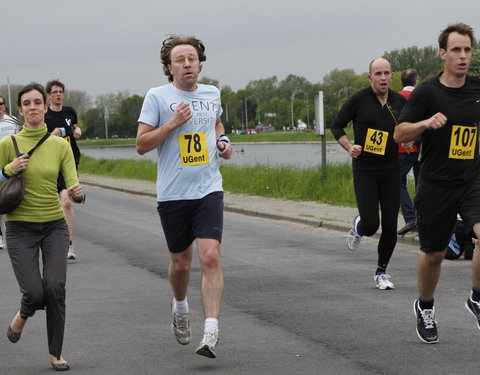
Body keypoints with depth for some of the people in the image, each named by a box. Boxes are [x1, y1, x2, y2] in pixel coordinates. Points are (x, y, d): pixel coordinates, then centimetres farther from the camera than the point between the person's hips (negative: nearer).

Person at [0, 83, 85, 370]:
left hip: (55, 226, 1)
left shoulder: (61, 145, 0)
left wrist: (78, 193, -27)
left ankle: (56, 353, 5)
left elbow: (73, 185, -5)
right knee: (35, 293, -12)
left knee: (55, 288, -14)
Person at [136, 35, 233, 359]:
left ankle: (211, 333, -17)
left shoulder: (212, 94, 8)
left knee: (211, 258, -15)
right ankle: (180, 307, 43)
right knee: (181, 262, 11)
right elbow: (141, 144, -5)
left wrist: (223, 141, 9)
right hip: (173, 194, -1)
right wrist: (173, 123, -17)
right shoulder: (157, 97, -4)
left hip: (208, 189, 1)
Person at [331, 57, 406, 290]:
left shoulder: (399, 102, 3)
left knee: (390, 227, 0)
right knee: (370, 225, -11)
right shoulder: (359, 99, -7)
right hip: (364, 169, -3)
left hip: (390, 169, 3)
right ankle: (358, 227, 28)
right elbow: (336, 126, 2)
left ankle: (381, 272, 18)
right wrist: (349, 147, -14)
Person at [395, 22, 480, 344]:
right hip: (436, 185, -2)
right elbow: (399, 134, -9)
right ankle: (425, 308, 36)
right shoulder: (427, 92, -8)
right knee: (434, 254, 8)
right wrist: (427, 123, -25)